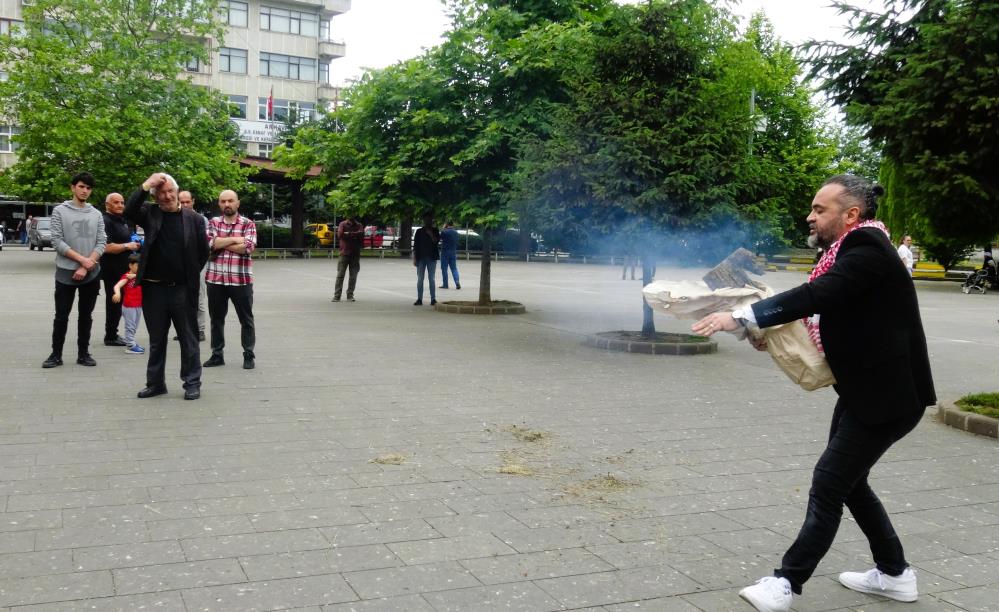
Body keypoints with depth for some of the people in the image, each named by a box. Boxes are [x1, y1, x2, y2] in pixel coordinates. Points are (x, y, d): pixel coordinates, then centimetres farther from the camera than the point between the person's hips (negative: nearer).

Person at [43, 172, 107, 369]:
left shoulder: (96, 214, 7)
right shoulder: (60, 211, -1)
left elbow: (101, 243, 0)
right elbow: (57, 242, -8)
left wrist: (86, 267, -12)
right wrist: (82, 260, -15)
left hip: (91, 274, 2)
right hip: (65, 273, -2)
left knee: (86, 315, 8)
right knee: (61, 316, 3)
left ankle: (83, 353, 16)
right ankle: (56, 354, 12)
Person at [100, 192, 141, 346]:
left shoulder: (122, 220, 17)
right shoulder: (106, 221, -15)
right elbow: (106, 247, -25)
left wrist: (134, 244, 13)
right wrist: (127, 246, -19)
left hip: (123, 269, 10)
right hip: (112, 270, -10)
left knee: (118, 302, 14)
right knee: (114, 302, -4)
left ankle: (112, 334, 22)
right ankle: (111, 337, 4)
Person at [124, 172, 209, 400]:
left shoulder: (193, 218, 0)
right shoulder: (150, 214, 3)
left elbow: (203, 252, 5)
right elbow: (129, 210, -16)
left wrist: (191, 274, 5)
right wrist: (146, 185, -16)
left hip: (182, 289, -1)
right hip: (154, 288, 2)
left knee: (188, 339, 7)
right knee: (156, 340, 12)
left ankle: (192, 383, 15)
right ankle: (155, 382, 23)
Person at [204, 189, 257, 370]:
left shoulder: (248, 224, 1)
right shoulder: (213, 223, 8)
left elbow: (248, 247, -15)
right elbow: (209, 242, -9)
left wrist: (220, 243, -9)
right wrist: (234, 240, -12)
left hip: (241, 279, -3)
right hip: (215, 279, 3)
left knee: (246, 319, 5)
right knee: (216, 318, 11)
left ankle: (249, 355, 14)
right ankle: (217, 354, 21)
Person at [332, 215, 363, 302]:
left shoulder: (359, 226, 8)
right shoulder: (342, 224, 4)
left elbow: (361, 234, -13)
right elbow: (340, 235, -12)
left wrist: (348, 234, -11)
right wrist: (354, 235, -7)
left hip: (355, 255, 2)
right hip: (344, 253, -2)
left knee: (353, 277, 2)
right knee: (340, 275, -4)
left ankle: (350, 295, 10)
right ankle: (337, 296, -3)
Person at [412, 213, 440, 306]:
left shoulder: (435, 231, 6)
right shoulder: (419, 231, 6)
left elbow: (436, 241, -8)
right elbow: (415, 245, 4)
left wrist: (431, 234, -16)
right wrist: (414, 258, -2)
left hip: (431, 257, -1)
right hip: (421, 257, 1)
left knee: (431, 279, 1)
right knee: (420, 279, 1)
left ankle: (433, 299, 3)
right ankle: (419, 299, 4)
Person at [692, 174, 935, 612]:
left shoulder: (867, 250, -19)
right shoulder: (850, 249, 10)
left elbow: (817, 296, -33)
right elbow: (828, 313, 12)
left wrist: (740, 317, -34)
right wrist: (774, 334, -1)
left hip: (886, 395, -10)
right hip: (862, 390, 10)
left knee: (829, 483, -7)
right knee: (847, 479, 18)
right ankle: (894, 573, 32)